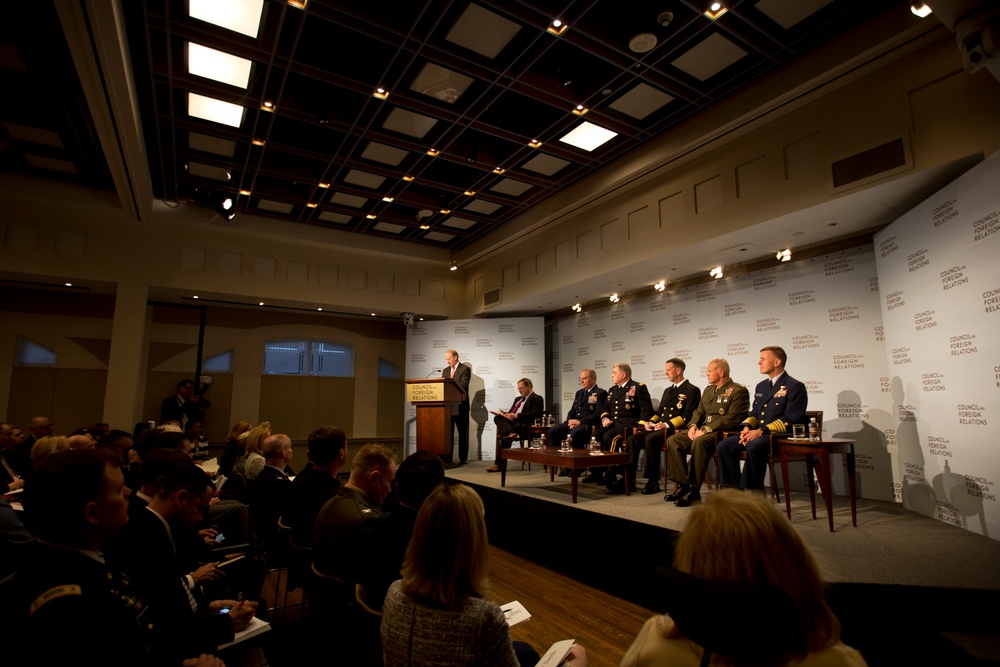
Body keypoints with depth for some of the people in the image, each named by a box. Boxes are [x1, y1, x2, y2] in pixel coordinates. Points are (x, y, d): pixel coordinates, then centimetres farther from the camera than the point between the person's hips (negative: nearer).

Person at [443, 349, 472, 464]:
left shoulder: (465, 369, -4)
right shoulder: (445, 370, 15)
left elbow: (463, 385, -16)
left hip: (460, 405, -5)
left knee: (463, 433, 3)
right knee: (447, 432, 7)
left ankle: (463, 458, 9)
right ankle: (447, 458, 12)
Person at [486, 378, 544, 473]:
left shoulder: (537, 399, 4)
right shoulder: (518, 399, 32)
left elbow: (534, 414, -12)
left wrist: (516, 415, -19)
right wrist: (506, 414, 4)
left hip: (523, 425, -8)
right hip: (511, 422, 8)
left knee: (505, 437, -33)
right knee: (497, 418, -25)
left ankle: (499, 464, -29)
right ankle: (510, 433, -45)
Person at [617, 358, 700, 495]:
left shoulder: (692, 390, 1)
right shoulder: (667, 390, 27)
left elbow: (688, 416, -10)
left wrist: (667, 424, -21)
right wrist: (651, 422, 7)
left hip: (675, 429, -7)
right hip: (659, 427, 8)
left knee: (650, 439, -34)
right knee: (633, 439, -16)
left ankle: (653, 481, -25)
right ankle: (629, 479, -16)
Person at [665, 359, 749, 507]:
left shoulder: (738, 391, -6)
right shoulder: (708, 390, 20)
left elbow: (732, 418, -16)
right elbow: (699, 411, 21)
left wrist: (706, 429, -20)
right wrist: (693, 425, -1)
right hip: (703, 430, 8)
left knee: (699, 442, -37)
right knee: (672, 440, -14)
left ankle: (694, 490, -27)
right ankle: (683, 485, -12)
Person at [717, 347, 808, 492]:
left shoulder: (794, 387, -4)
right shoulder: (761, 386, 21)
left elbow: (791, 419, -14)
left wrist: (761, 431, -22)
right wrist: (747, 428, -1)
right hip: (757, 433, 7)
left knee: (754, 446, -36)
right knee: (725, 445, -14)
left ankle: (751, 491, -25)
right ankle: (733, 488, -10)